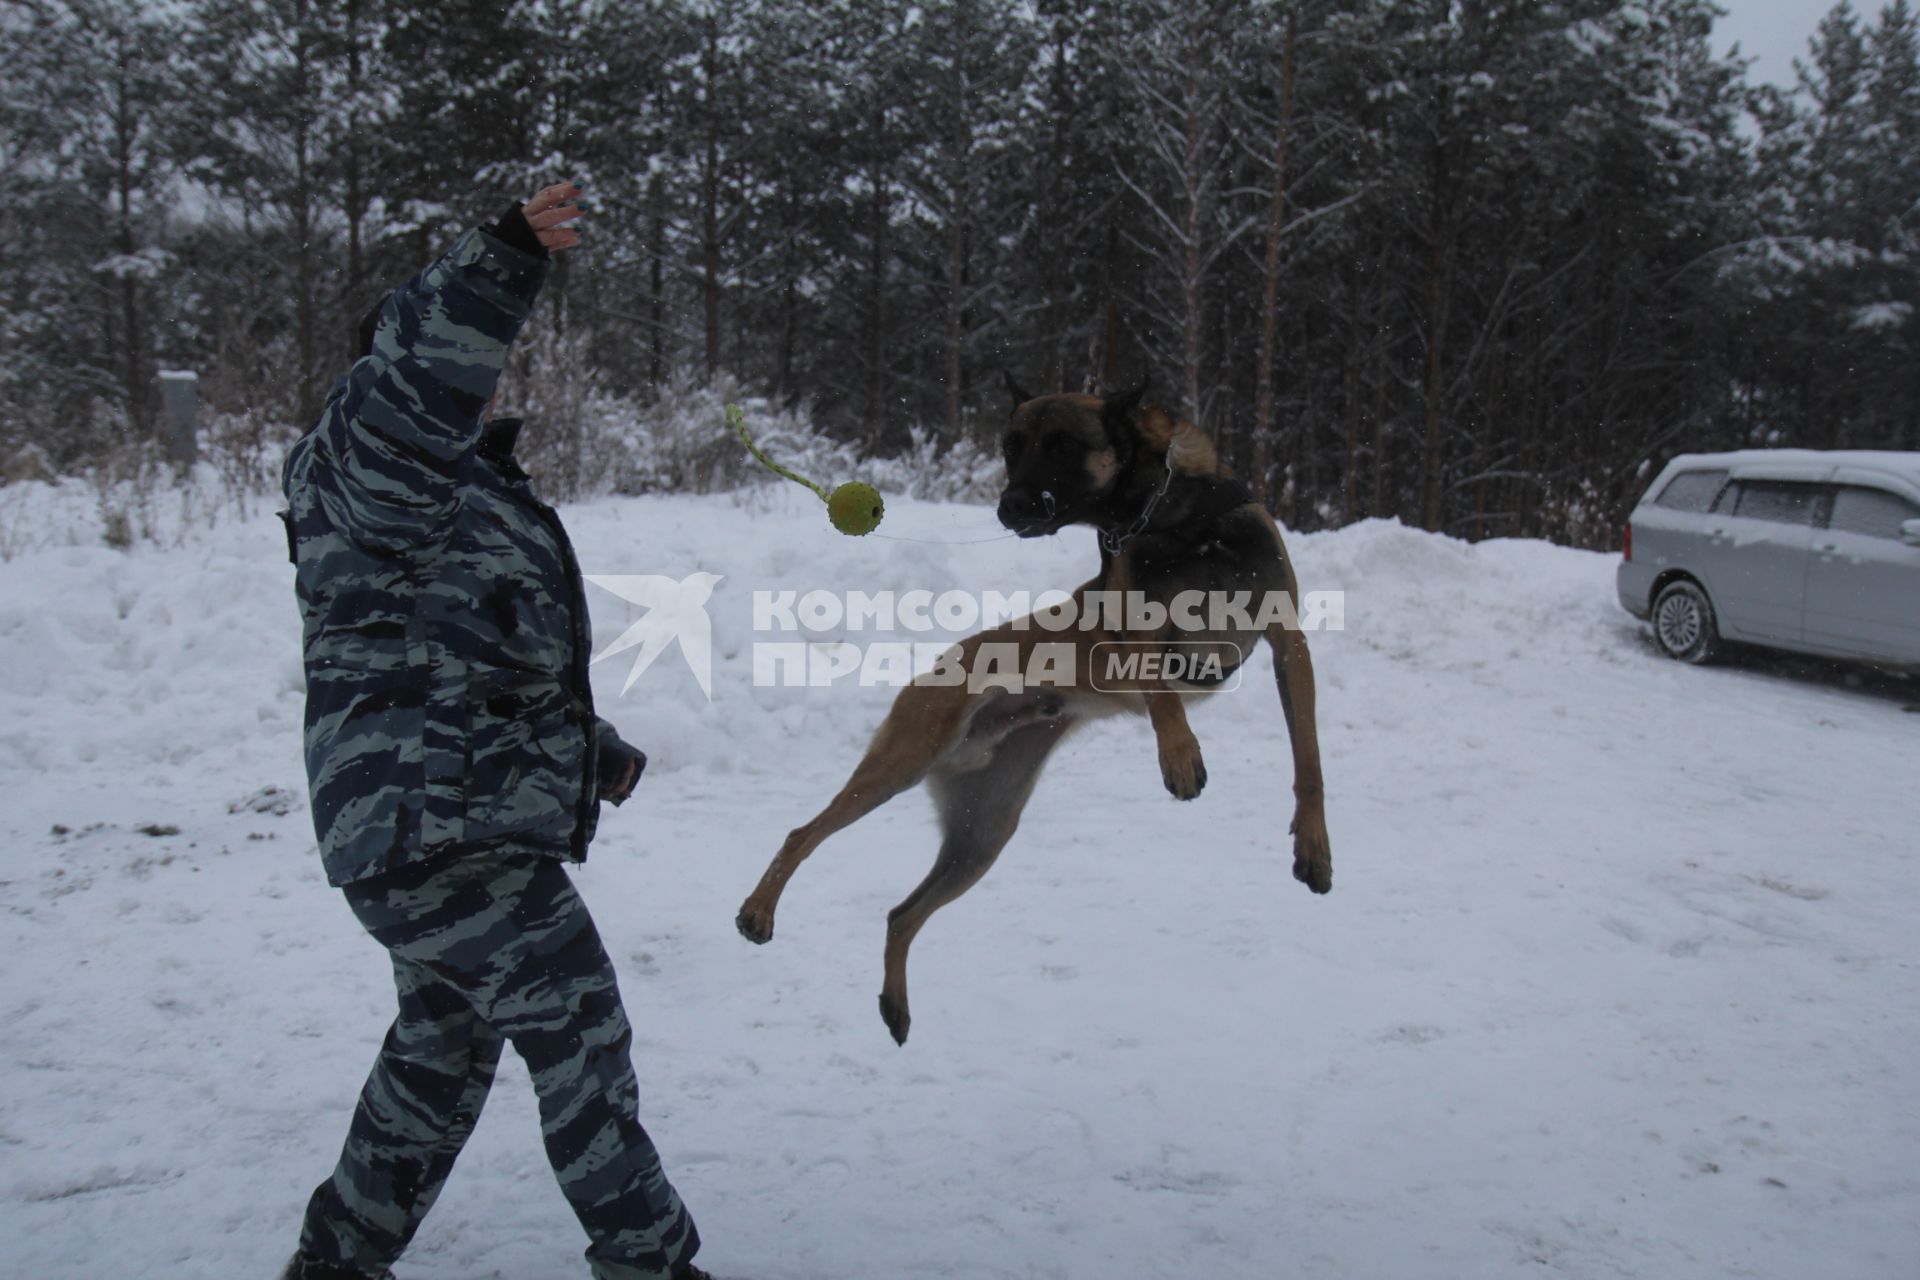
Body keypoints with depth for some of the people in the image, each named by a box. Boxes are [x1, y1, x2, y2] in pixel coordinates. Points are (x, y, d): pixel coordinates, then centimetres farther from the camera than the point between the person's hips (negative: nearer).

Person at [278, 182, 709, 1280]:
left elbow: (500, 657, 28)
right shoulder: (370, 468, -12)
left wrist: (596, 751, 29)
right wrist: (506, 261, -47)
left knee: (444, 1047, 20)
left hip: (448, 827, 11)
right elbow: (413, 389, -39)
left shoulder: (467, 484, 21)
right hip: (436, 831, -11)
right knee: (578, 1030, -1)